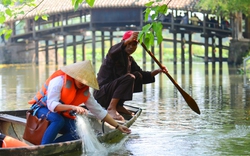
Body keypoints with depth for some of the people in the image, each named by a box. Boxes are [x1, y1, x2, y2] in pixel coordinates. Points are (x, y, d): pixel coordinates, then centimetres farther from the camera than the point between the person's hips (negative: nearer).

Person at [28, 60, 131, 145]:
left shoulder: (84, 92, -5)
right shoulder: (59, 80, -24)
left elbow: (99, 111, 0)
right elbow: (52, 105, -34)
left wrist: (117, 126, -3)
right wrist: (73, 107, -47)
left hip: (62, 115, 6)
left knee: (75, 135, -21)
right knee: (59, 120, -38)